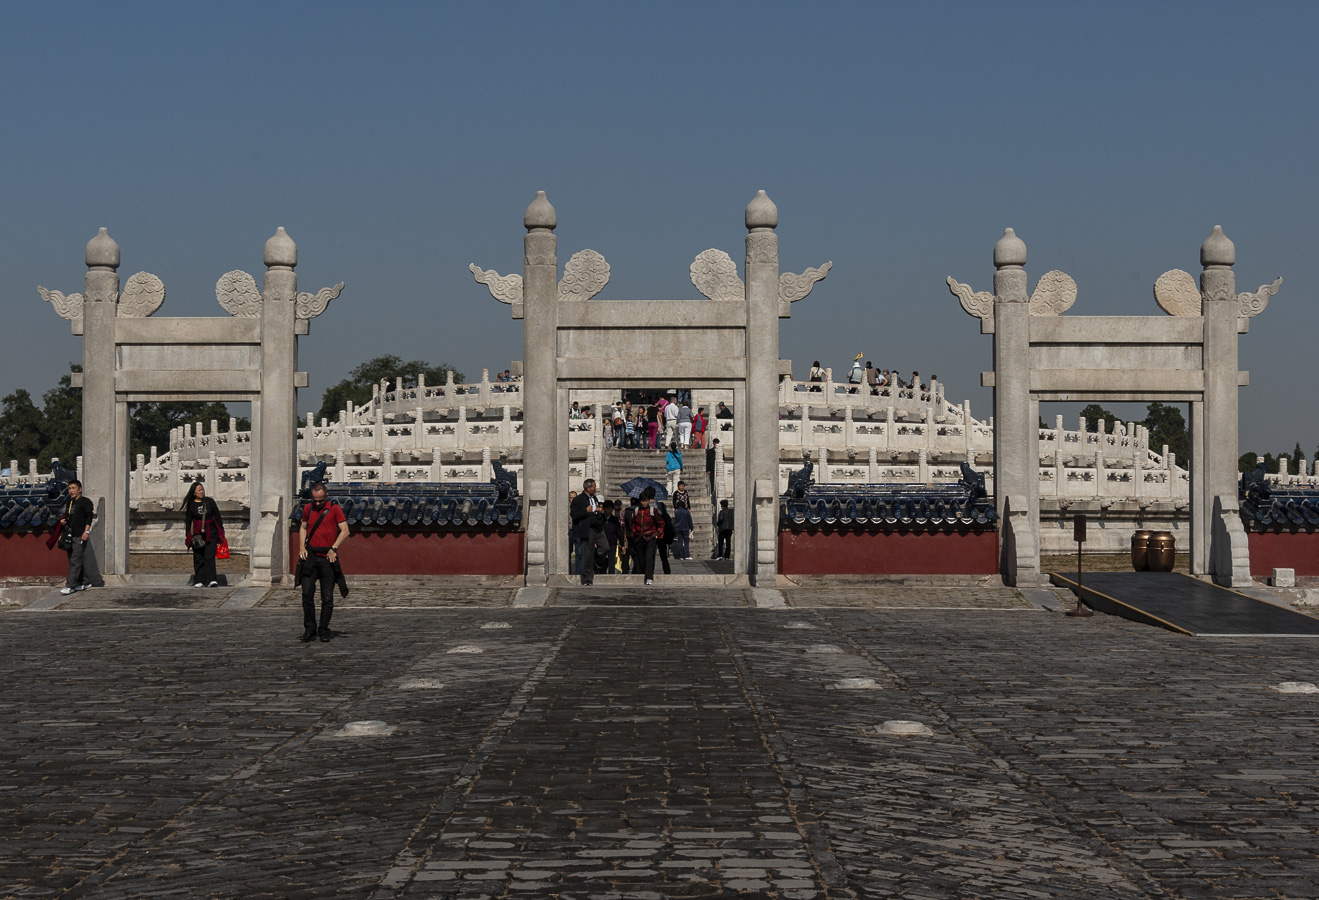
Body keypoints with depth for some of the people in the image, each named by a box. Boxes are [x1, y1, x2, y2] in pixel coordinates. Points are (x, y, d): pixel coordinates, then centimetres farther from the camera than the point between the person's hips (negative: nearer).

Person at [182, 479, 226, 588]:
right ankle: (199, 581, 5)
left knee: (210, 556, -11)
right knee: (198, 557, 0)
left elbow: (217, 516, 10)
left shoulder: (210, 501, 6)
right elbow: (188, 521, 9)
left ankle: (212, 579, -16)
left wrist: (221, 531, 9)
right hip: (197, 533, 1)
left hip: (211, 533, -1)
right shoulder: (191, 505, 5)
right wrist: (188, 536, 4)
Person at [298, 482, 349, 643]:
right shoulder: (308, 508, 10)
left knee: (327, 597, 1)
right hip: (311, 556, 3)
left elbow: (345, 531, -5)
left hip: (328, 557, -3)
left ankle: (324, 631, 11)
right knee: (307, 593, -7)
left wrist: (333, 548, -14)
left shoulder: (334, 509, -1)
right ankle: (309, 630, 1)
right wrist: (302, 547, 6)